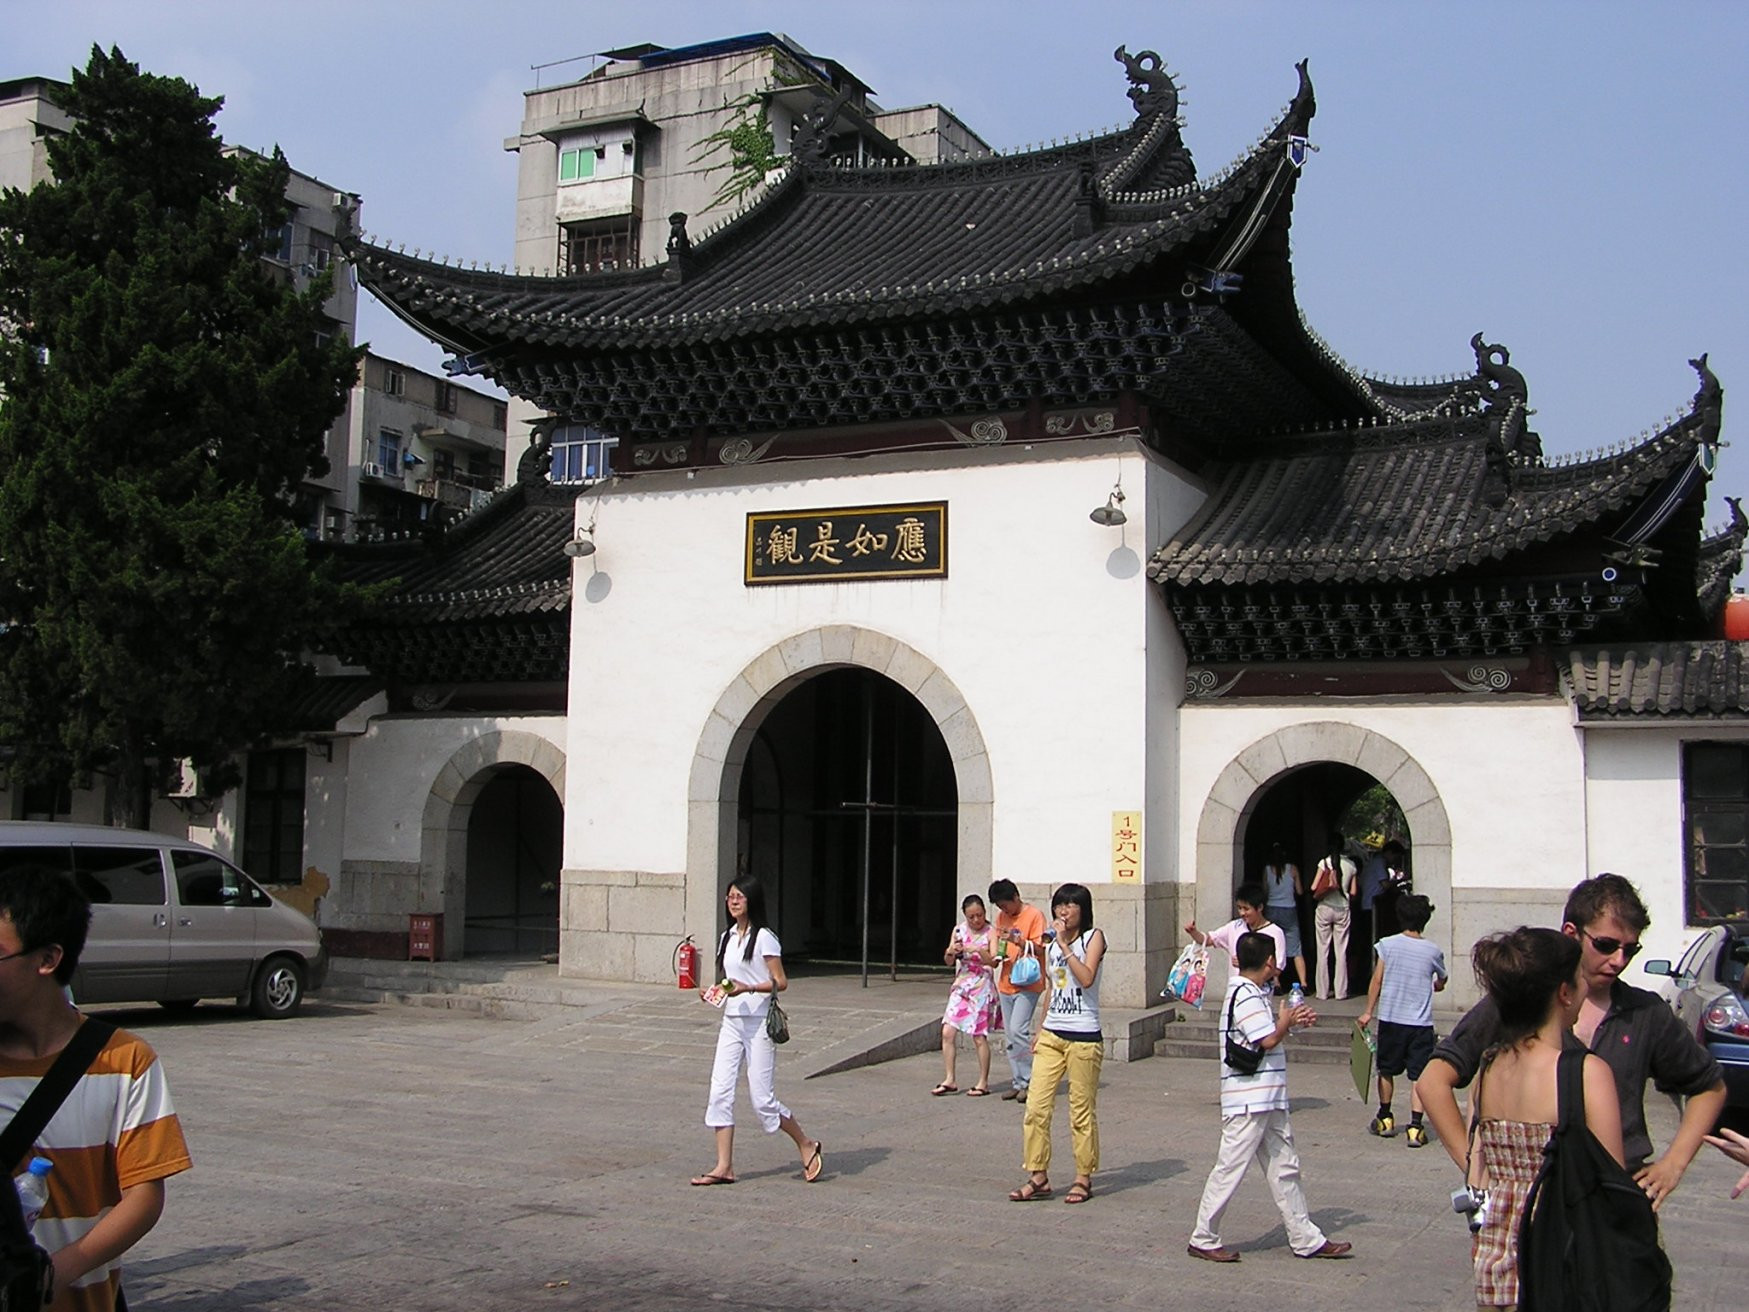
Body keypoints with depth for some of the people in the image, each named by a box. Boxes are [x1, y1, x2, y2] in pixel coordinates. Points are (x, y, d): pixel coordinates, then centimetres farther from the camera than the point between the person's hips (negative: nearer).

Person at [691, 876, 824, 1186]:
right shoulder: (728, 937, 13)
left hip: (759, 1024, -7)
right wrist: (713, 991, 2)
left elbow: (780, 982, -12)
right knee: (720, 1093, -1)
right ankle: (724, 1167, 3)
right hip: (732, 1022, 7)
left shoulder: (764, 938, -9)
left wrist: (747, 988, -25)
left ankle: (807, 1146, 16)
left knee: (762, 1098, -4)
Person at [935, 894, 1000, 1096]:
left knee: (979, 1037, -1)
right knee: (947, 1032, -3)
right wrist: (951, 952, -15)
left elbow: (994, 961, -15)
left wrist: (979, 951, -32)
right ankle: (949, 1080, 6)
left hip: (981, 988, -4)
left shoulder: (990, 932, -6)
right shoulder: (959, 930, 6)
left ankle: (983, 1083, 11)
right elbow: (949, 962, 7)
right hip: (961, 986, 4)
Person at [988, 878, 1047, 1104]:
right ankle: (1017, 1083, 14)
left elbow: (1039, 949, -13)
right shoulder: (1002, 917, 11)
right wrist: (997, 954, -2)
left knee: (1018, 1030, -16)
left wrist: (1017, 940, -26)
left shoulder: (1034, 915, -9)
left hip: (1027, 984, -7)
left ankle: (1029, 1081, -6)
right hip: (1006, 983, 7)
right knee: (1009, 1035, 7)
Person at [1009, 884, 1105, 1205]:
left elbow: (1087, 978, -19)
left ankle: (1083, 1179, 15)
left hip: (1084, 1037, -5)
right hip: (1052, 1036, 6)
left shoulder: (1093, 937, -3)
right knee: (1036, 1107, -1)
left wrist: (1065, 945, -18)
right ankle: (1038, 1177, 7)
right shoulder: (1051, 943, 14)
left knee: (1082, 1111, 3)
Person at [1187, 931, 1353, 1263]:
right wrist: (1285, 1021, -2)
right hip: (1248, 1101, -10)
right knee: (1230, 1169, -3)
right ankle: (1203, 1239, 6)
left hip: (1268, 1099, 10)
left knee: (1285, 1168, 13)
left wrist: (1290, 1022, 10)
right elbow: (1269, 1040, -20)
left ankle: (1305, 1239, 19)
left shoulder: (1255, 993, 16)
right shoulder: (1245, 996, -16)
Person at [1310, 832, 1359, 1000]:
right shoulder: (1351, 865, 2)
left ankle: (1323, 991, 4)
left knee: (1323, 950, 3)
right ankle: (1341, 991, 6)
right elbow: (1353, 892, 3)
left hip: (1324, 908, -2)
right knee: (1341, 951, 6)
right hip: (1343, 910, 2)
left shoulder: (1324, 862, -7)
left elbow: (1314, 888, -10)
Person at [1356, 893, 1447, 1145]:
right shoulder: (1433, 951, -2)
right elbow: (1440, 984, 14)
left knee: (1386, 1071, 16)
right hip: (1421, 1023, -1)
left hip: (1390, 1019, 1)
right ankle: (1415, 1128, -6)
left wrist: (1368, 1012, 5)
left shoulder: (1387, 945, -5)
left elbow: (1376, 980, -3)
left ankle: (1385, 1119, 27)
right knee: (1418, 1076, 2)